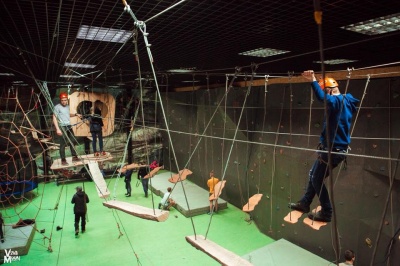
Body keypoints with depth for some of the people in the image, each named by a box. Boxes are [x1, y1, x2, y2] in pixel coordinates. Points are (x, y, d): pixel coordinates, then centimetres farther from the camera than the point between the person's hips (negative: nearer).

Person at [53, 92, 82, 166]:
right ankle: (63, 160, 2)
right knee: (63, 144, -4)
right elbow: (54, 118, -13)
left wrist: (75, 114, 11)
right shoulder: (57, 107, -10)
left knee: (72, 142, 10)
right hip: (62, 127, -7)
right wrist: (57, 129, -21)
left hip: (69, 126, 7)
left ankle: (74, 157, 18)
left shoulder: (67, 106, 11)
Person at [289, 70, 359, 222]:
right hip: (337, 147, 10)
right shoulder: (346, 101, 11)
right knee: (314, 175, 19)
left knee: (317, 179, 3)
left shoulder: (337, 101, -19)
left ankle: (326, 213, 15)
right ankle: (305, 203, 31)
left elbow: (322, 98, -40)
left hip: (332, 149, -10)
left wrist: (313, 81, -43)